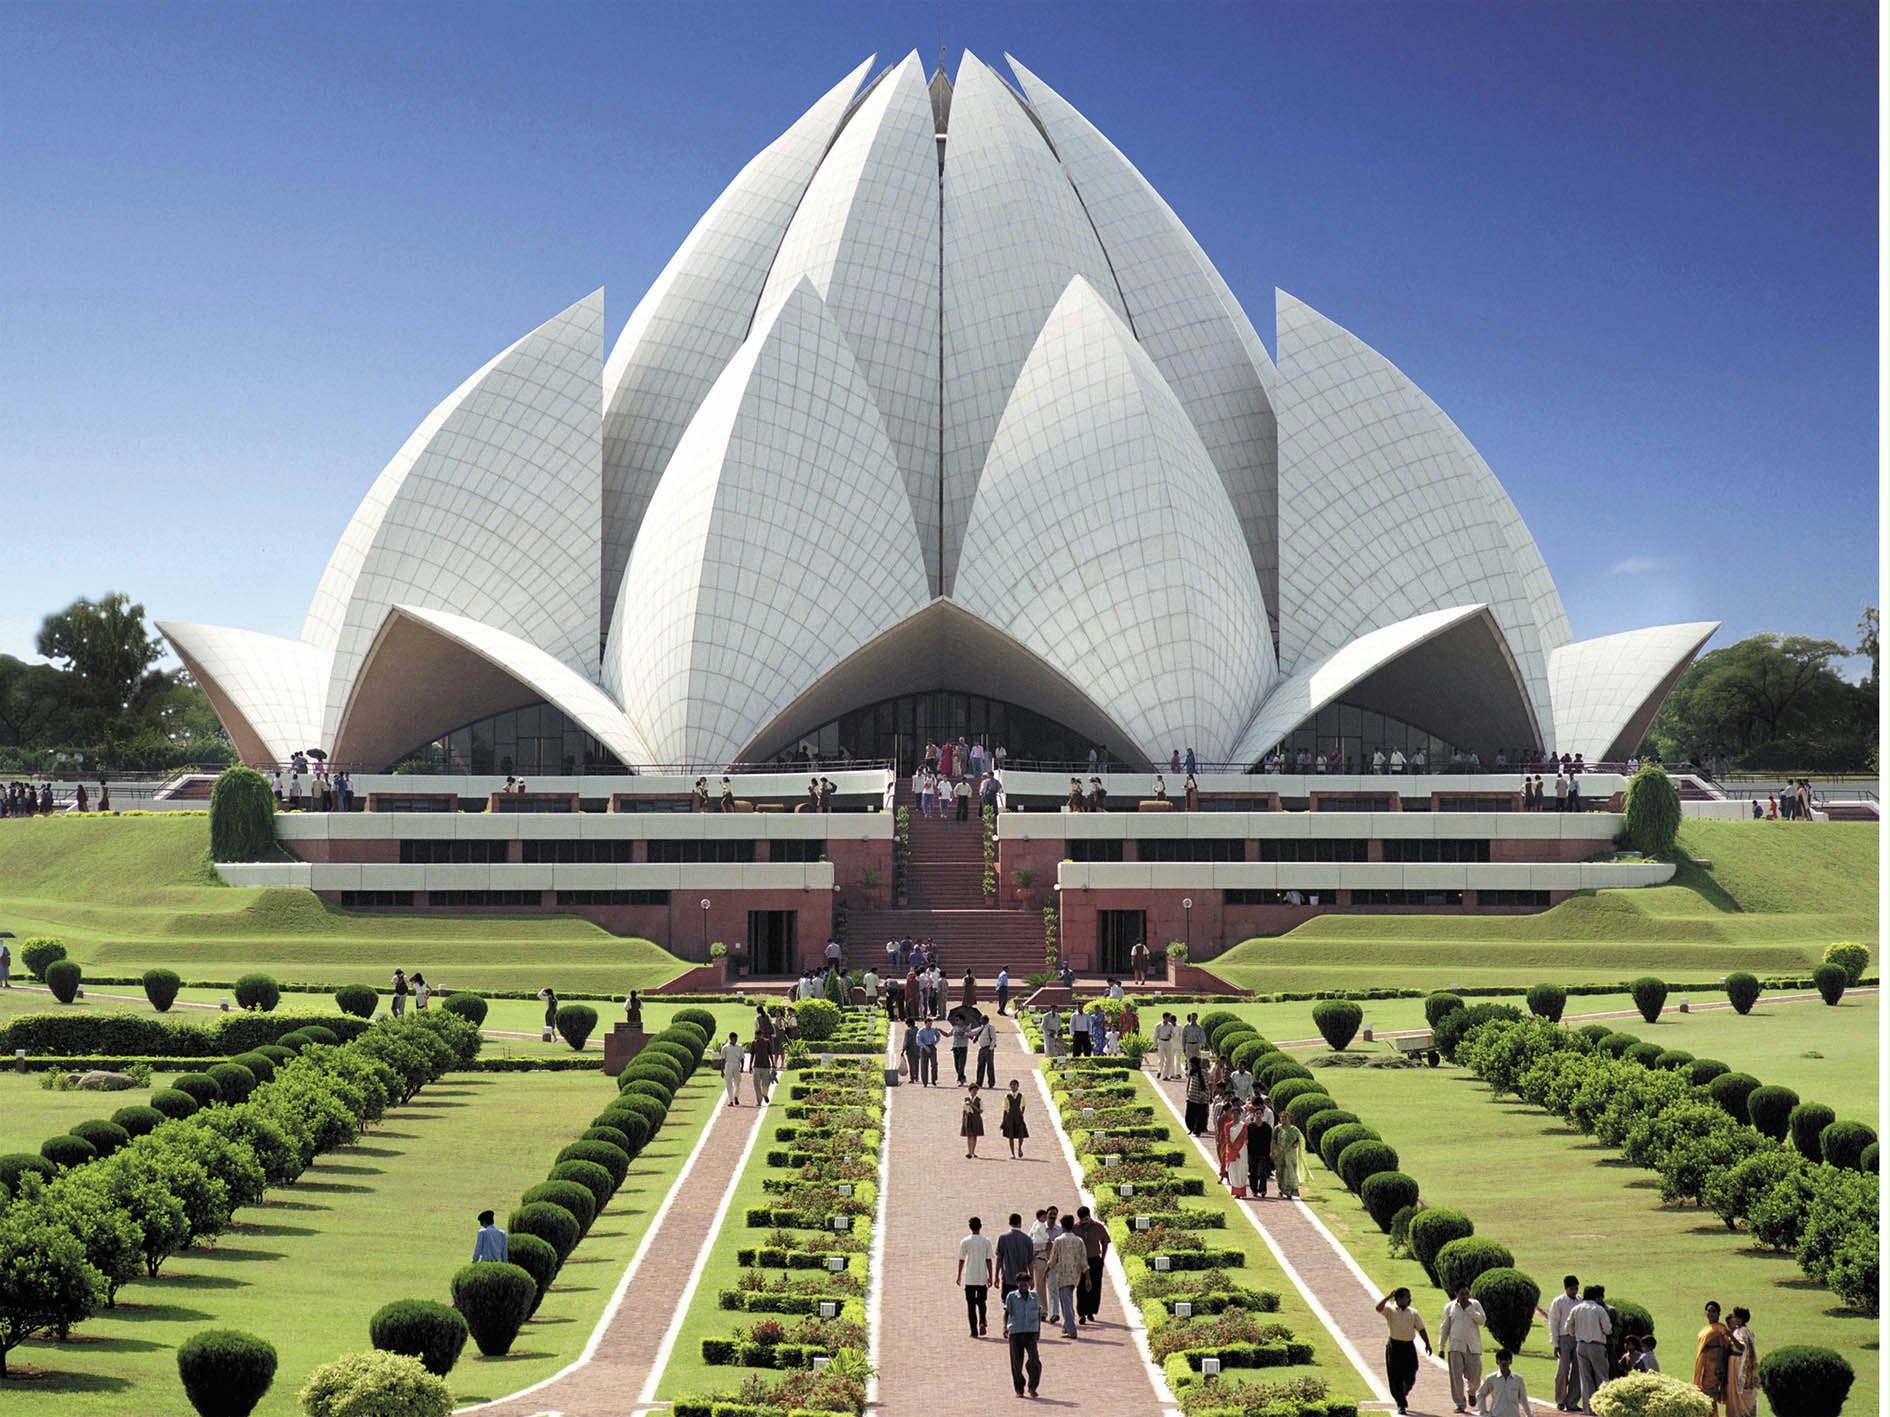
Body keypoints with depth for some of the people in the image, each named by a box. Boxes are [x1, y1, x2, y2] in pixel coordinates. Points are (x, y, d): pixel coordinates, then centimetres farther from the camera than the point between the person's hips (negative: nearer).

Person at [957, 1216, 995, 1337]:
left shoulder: (965, 1242, -4)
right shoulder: (986, 1241, -2)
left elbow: (961, 1260, 0)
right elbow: (989, 1260, -2)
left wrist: (959, 1276, 10)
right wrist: (990, 1277, 3)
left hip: (969, 1278, -1)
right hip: (982, 1277, 1)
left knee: (971, 1305, 6)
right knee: (981, 1302, 17)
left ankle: (974, 1331, 3)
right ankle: (982, 1323, -6)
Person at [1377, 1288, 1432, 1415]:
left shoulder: (1413, 1313, 12)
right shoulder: (1390, 1310, 1)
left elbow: (1421, 1329, 11)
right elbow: (1379, 1308, -19)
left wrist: (1427, 1343, 1)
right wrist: (1388, 1297, -21)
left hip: (1409, 1346, 3)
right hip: (1394, 1346, -3)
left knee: (1410, 1377, 3)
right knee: (1395, 1377, -3)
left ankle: (1403, 1394, 34)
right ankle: (1401, 1404, 5)